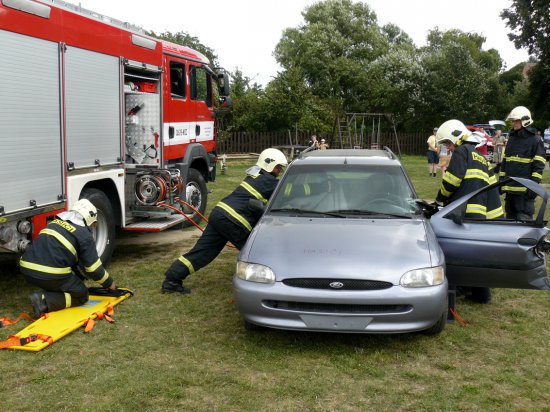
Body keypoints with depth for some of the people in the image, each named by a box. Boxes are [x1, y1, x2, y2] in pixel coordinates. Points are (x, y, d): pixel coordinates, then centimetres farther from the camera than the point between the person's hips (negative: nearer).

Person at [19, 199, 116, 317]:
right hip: (50, 275, -8)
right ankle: (45, 300, -10)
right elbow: (94, 268, 0)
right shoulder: (85, 235, 1)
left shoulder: (55, 223, 23)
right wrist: (109, 283, 18)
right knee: (81, 296, 10)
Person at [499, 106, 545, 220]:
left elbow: (538, 166, -8)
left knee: (524, 219, -8)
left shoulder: (535, 141, -4)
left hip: (524, 189, -7)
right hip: (510, 188, 7)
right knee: (510, 218, 13)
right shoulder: (511, 140, 17)